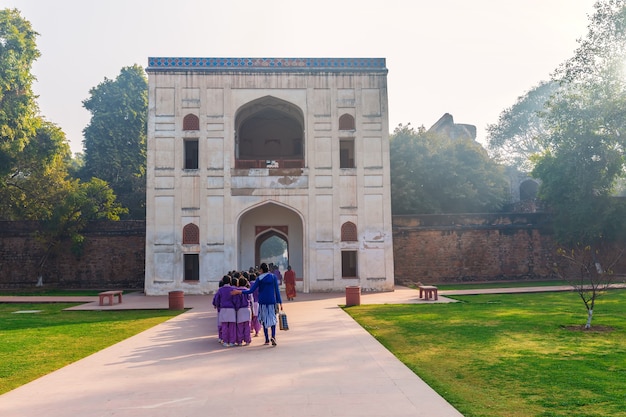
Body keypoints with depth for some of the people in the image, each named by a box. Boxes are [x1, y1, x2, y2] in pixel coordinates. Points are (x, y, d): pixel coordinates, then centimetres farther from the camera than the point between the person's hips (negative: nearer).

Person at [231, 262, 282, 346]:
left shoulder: (259, 278, -3)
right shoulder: (274, 277, -1)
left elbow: (251, 290, -8)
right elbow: (277, 290, -2)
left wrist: (240, 292, -2)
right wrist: (280, 302, 2)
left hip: (262, 301, 0)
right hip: (272, 301, 0)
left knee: (264, 319, 11)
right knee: (272, 318, 9)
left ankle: (267, 339, 15)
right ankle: (273, 336, -14)